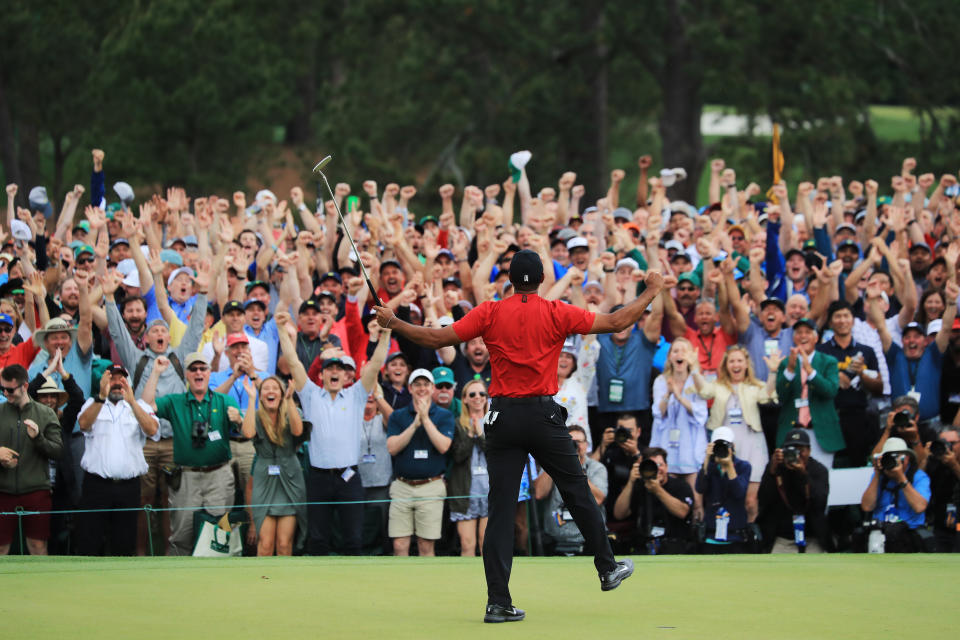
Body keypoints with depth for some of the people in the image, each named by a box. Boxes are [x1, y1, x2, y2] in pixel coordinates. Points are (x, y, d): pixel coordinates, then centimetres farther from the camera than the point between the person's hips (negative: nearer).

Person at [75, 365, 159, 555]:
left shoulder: (139, 407, 11)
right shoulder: (93, 404, 10)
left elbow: (152, 429, -8)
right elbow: (84, 424, -11)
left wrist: (131, 401, -20)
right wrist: (102, 396, -25)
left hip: (128, 487, 1)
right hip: (97, 484, -1)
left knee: (124, 545, 5)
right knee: (89, 542, -4)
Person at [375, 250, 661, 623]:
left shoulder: (490, 314, 0)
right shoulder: (557, 313, -2)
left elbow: (436, 338, -2)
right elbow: (617, 322, 1)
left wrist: (394, 324, 11)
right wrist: (652, 292, 15)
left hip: (503, 416, 1)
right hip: (544, 416, -1)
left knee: (500, 511, 0)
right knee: (577, 493, 17)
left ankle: (498, 603, -5)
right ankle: (607, 569, 30)